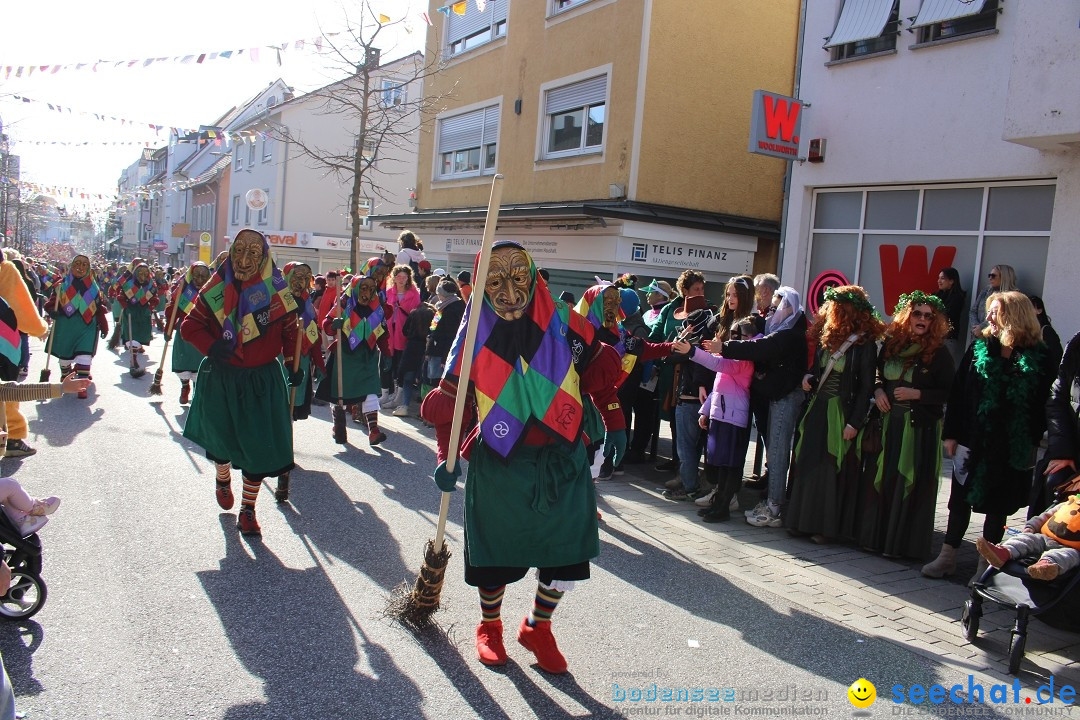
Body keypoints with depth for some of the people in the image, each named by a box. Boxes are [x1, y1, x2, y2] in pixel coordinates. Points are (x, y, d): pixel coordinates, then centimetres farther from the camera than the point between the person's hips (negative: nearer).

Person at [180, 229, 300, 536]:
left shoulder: (275, 291, -7)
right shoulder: (216, 289, -5)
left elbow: (290, 330, 5)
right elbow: (190, 324, 0)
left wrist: (293, 365, -1)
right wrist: (210, 346, -18)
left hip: (262, 381, -1)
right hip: (220, 380, 1)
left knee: (259, 445, -1)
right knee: (220, 438, 19)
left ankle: (248, 510, 17)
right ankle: (223, 480, 53)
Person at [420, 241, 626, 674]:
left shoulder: (563, 325, -3)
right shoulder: (475, 338, -4)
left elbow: (599, 368, 9)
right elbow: (450, 403, 1)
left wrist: (613, 422, 7)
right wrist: (445, 456, -8)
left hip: (563, 461, 1)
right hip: (499, 464, -1)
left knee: (568, 554, 4)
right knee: (495, 553, 8)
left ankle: (538, 627, 30)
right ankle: (489, 627, 37)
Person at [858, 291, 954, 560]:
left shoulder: (939, 354, -5)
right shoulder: (891, 345, 7)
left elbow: (948, 394, -6)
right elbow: (875, 375, 19)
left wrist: (917, 394, -16)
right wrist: (878, 391, 0)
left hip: (920, 428, -4)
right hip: (887, 423, 4)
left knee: (910, 484, 0)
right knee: (879, 479, 7)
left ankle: (903, 543, 10)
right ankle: (874, 536, 19)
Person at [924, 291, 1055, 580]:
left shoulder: (1039, 358, -4)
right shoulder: (978, 349, 1)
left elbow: (1044, 404, -3)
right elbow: (957, 393, 0)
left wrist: (1032, 442, -7)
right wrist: (951, 433, -4)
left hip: (1012, 448, -2)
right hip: (973, 442, 2)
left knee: (997, 505, 9)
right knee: (961, 499, 9)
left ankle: (986, 562, 21)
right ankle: (947, 556, 19)